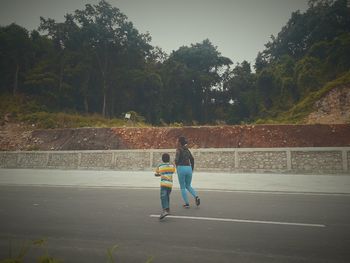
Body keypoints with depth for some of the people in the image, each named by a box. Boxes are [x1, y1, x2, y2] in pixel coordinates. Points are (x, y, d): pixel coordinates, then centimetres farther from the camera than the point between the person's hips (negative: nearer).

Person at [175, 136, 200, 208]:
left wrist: (177, 166, 4)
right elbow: (192, 159, 15)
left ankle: (187, 203, 10)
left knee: (182, 187, 9)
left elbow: (176, 160, -15)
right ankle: (196, 197, -5)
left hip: (181, 168, -5)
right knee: (188, 186, 19)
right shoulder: (187, 150, 14)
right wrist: (192, 169, 21)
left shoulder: (179, 149, -4)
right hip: (189, 168, 6)